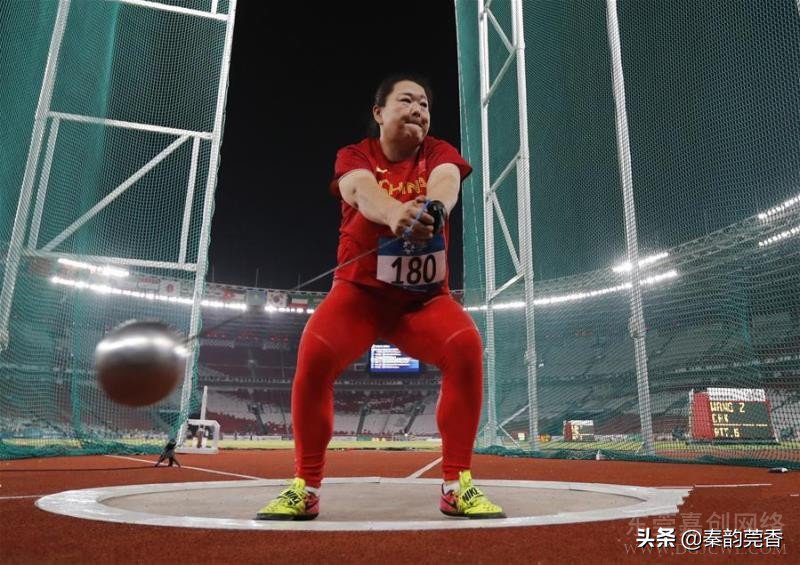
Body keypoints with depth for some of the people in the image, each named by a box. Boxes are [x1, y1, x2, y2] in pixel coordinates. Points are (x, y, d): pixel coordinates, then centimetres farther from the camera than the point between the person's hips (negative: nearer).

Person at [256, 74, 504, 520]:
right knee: (315, 354, -27)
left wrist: (434, 207, -49)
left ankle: (458, 484, -12)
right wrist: (396, 213, -51)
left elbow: (445, 181, -23)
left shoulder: (439, 153, 3)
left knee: (467, 346, -26)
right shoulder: (354, 156, -1)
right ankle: (306, 487, -9)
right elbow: (361, 190, -26)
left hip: (425, 296, 1)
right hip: (361, 290, -1)